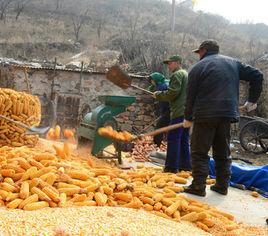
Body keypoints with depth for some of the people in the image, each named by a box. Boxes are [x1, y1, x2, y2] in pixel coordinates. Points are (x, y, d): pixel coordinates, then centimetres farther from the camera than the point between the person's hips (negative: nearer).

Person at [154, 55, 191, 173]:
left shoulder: (177, 75, -7)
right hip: (188, 111, 10)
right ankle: (185, 165, 18)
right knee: (184, 139, 14)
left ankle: (172, 167, -6)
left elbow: (172, 93, -16)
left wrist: (158, 95, -2)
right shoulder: (186, 74, 24)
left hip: (179, 112, -10)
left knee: (173, 138, -7)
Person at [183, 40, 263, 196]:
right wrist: (252, 100, 14)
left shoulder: (198, 67, 0)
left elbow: (191, 96, 0)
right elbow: (257, 76, 9)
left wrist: (188, 118, 10)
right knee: (223, 153, 15)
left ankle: (199, 187, 0)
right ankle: (222, 186, 19)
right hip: (228, 115, 5)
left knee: (199, 152, 2)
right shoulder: (233, 63, 13)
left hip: (205, 116, -5)